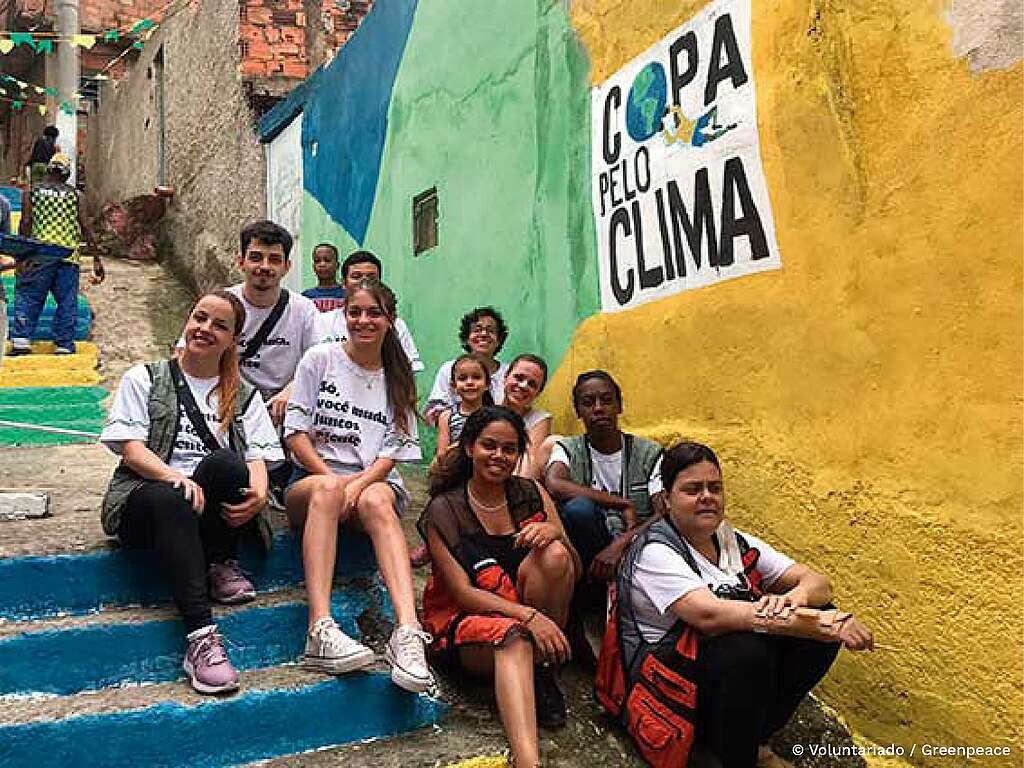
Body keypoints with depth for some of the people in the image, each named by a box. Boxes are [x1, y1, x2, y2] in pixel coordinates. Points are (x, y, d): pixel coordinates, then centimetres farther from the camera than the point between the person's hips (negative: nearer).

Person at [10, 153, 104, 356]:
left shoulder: (30, 192, 8)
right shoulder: (75, 194, 8)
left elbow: (26, 223, -1)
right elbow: (85, 227, 3)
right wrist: (96, 259, 5)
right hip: (68, 256, 0)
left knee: (28, 298, 8)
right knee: (66, 304, 5)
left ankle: (21, 341, -1)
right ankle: (64, 346, 5)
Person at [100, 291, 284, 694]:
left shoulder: (245, 396, 18)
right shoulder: (144, 378, 13)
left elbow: (258, 457, 5)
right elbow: (131, 448, -1)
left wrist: (259, 492, -20)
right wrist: (175, 477, -22)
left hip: (217, 506, 1)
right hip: (146, 496, -1)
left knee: (224, 463, -34)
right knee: (171, 502, -39)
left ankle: (221, 564, -12)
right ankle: (201, 638, -44)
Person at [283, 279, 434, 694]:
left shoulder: (399, 378, 12)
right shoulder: (320, 358, 7)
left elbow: (392, 452, 4)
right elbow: (295, 431, 0)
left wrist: (357, 483, -16)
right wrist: (331, 477, -15)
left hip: (373, 480, 1)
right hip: (313, 477, -1)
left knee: (376, 500, -36)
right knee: (326, 490, -38)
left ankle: (408, 630, -53)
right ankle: (321, 630, -50)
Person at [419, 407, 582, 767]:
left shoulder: (532, 494, 5)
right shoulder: (444, 510, -5)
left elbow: (575, 571, 1)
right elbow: (462, 592, -13)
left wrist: (555, 533, -22)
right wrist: (528, 616, -29)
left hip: (536, 615, 4)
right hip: (465, 619, -3)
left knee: (553, 553, -25)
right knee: (513, 638, -38)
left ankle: (541, 671, -12)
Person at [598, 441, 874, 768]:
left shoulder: (736, 543, 5)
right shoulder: (655, 552, -16)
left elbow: (817, 582, 0)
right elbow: (711, 614, -32)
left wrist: (796, 598, -26)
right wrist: (813, 623, -37)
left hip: (735, 673, 7)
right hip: (666, 673, -7)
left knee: (822, 614, -9)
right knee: (746, 651, -35)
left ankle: (753, 736, 0)